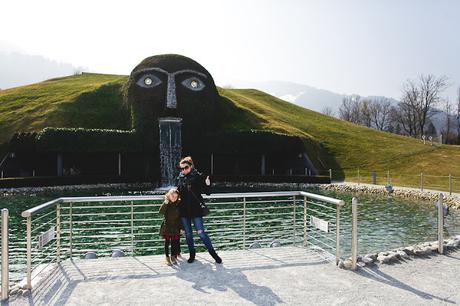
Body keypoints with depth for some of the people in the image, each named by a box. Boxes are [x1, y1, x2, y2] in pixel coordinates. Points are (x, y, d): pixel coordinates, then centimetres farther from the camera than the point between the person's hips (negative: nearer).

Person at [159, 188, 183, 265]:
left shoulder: (178, 204, -1)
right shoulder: (166, 204, -6)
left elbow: (180, 216, 5)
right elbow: (160, 212, -22)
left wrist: (181, 226, 5)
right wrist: (165, 203, -31)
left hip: (175, 227, 2)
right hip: (167, 226, -2)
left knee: (174, 242, 3)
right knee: (167, 242, 1)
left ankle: (173, 256, 16)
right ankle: (167, 257, 11)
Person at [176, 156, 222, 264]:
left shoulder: (198, 176, -6)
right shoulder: (180, 178, 6)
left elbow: (207, 192, -6)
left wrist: (208, 185, -24)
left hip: (196, 210, -4)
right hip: (184, 211, 5)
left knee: (201, 232, -5)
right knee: (188, 234, 13)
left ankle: (212, 252, 11)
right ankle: (192, 253, 30)